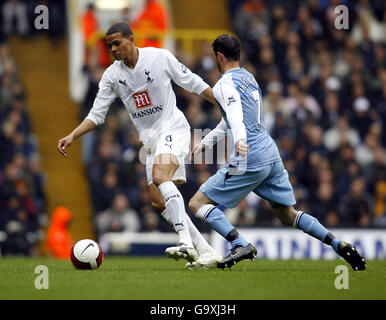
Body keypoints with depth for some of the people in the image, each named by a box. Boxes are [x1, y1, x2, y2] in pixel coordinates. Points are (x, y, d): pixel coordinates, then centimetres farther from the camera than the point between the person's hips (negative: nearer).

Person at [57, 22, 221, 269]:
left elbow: (193, 83, 1)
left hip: (173, 128, -6)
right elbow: (96, 114, 5)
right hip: (149, 138, 6)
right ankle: (206, 252, 5)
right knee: (158, 201, -1)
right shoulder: (112, 75, 2)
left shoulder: (160, 57, -8)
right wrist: (71, 137, -9)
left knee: (159, 175, -31)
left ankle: (187, 242, -37)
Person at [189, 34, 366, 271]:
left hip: (248, 161, -8)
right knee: (288, 215, 15)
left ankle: (241, 245, -19)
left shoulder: (225, 84, -6)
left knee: (198, 203, -2)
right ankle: (339, 245, 0)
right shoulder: (250, 78, 22)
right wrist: (205, 142, 39)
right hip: (272, 155, 8)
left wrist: (239, 140, -45)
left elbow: (235, 115, -28)